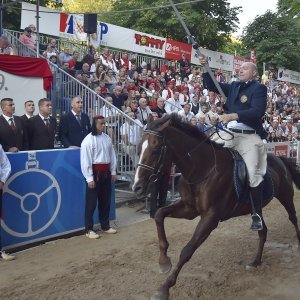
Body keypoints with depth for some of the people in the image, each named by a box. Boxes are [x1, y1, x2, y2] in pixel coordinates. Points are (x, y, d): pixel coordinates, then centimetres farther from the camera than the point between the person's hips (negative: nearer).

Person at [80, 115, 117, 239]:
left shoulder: (107, 138, 6)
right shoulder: (88, 140, -12)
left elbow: (112, 155, 12)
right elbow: (85, 161, -14)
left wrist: (113, 172, 10)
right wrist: (90, 178, -15)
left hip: (106, 172, 6)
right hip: (94, 172, -6)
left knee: (105, 200, 15)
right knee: (91, 202, 1)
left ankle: (105, 225, 28)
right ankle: (89, 229, 12)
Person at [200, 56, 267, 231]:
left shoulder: (259, 88, -4)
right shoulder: (234, 86, 15)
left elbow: (257, 111, -20)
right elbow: (212, 86, 16)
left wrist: (233, 116, -30)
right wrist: (205, 68, 2)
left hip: (250, 137, -6)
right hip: (230, 135, 6)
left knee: (253, 174, -10)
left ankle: (257, 215, 2)